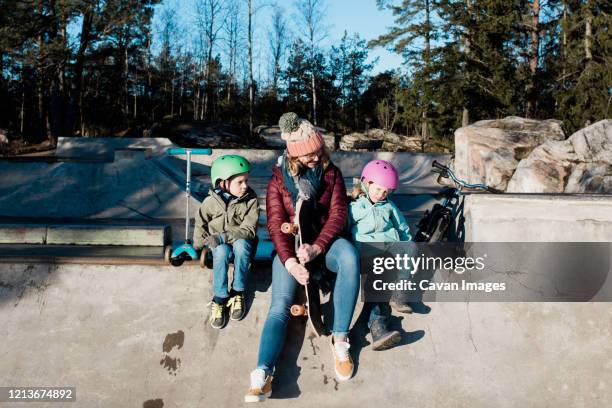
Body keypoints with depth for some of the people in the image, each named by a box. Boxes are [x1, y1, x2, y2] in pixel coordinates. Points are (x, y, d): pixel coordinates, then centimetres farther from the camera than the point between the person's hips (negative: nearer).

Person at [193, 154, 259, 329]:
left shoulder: (251, 200, -14)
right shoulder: (211, 201, -10)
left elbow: (248, 229, -21)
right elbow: (200, 224, 8)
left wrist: (223, 237, -30)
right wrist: (200, 245, 2)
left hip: (242, 241, 0)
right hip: (217, 243, 1)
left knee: (240, 244, -37)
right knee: (222, 251, -35)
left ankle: (237, 293, -21)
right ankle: (219, 299, -25)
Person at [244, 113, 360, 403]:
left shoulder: (331, 173, 6)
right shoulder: (279, 179, 4)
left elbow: (338, 213, -2)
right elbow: (275, 224, -3)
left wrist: (316, 248, -20)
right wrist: (289, 261, -22)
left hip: (324, 239, 0)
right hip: (290, 245, 0)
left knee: (349, 256, -37)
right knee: (280, 305, -22)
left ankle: (340, 339, -31)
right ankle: (263, 375, -40)